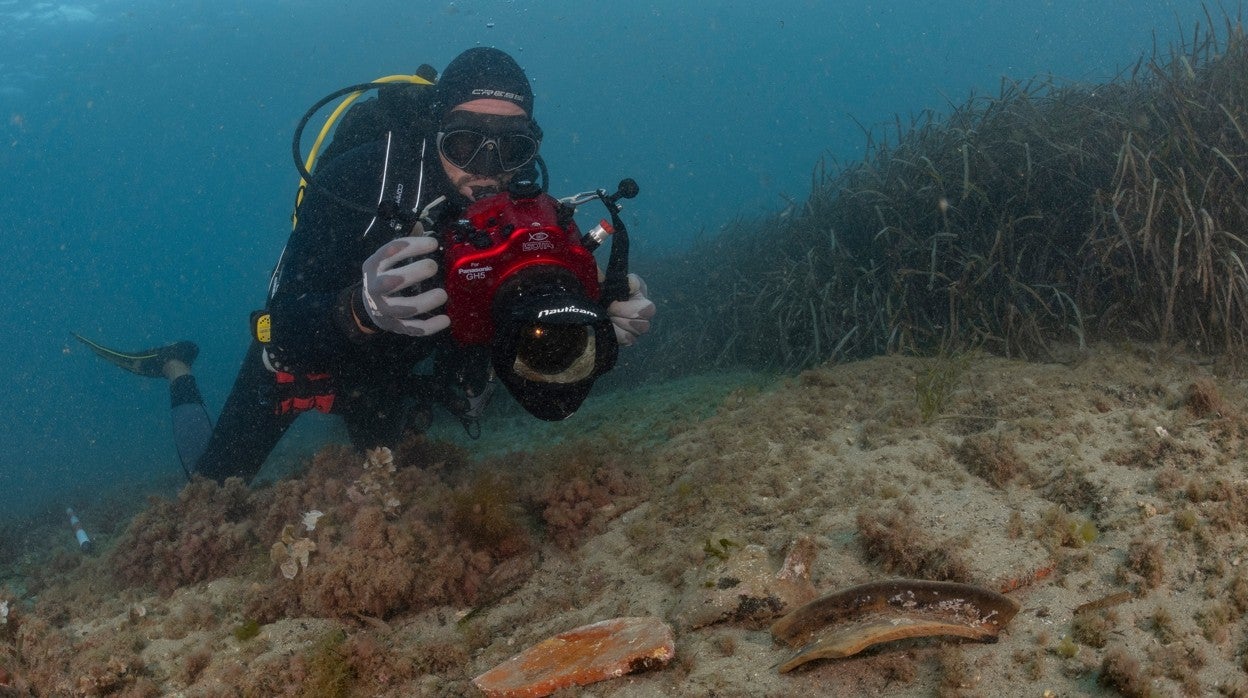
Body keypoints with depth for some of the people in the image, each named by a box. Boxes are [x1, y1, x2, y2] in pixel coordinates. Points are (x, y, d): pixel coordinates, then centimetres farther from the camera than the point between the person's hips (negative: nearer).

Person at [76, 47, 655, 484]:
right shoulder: (359, 180, -35)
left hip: (393, 370, 3)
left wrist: (598, 338, -47)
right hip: (303, 350, -3)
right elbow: (289, 336, -40)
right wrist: (361, 308, -61)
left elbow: (548, 401, -26)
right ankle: (178, 371, 39)